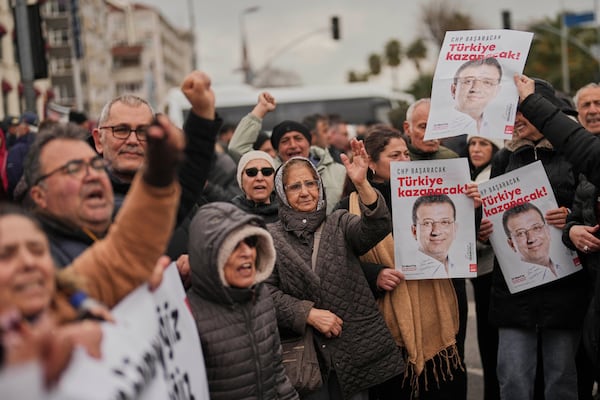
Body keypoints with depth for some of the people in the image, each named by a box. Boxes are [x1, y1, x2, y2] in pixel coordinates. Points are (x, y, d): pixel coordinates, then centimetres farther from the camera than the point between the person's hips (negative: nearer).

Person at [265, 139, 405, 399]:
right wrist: (308, 313, -17)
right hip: (305, 354, -1)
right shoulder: (271, 238, 3)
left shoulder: (340, 223, 5)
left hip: (357, 347, 1)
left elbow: (377, 228, -15)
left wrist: (361, 184, -31)